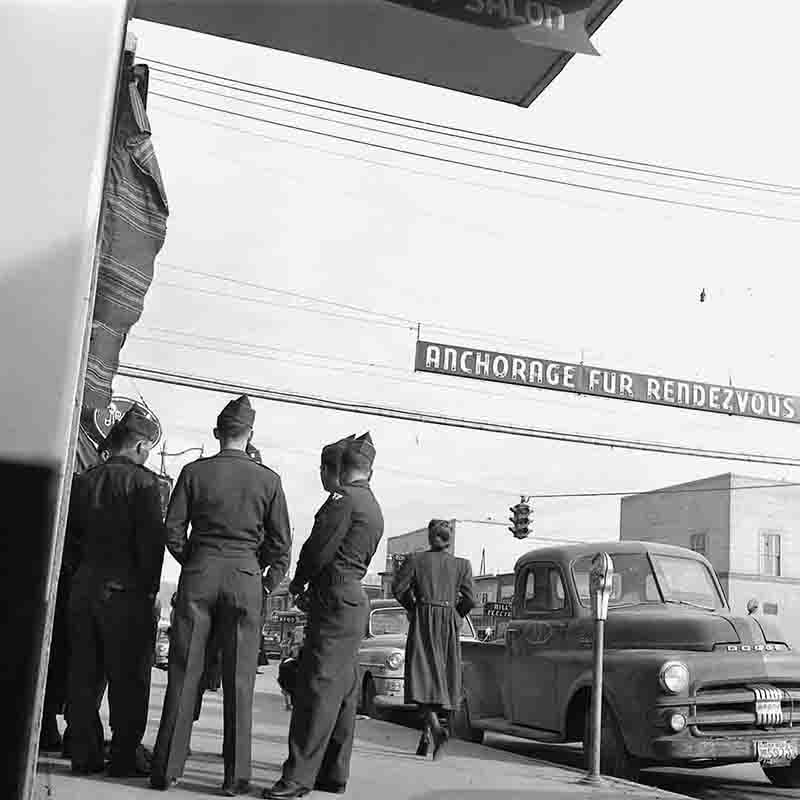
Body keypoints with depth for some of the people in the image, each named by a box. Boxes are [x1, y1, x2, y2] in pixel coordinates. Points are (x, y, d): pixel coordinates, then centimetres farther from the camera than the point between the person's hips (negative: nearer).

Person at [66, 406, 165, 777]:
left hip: (83, 588, 6)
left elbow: (71, 533, 12)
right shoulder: (142, 481, -9)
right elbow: (152, 539, -14)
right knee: (128, 677, 2)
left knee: (84, 674, 11)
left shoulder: (84, 480, 8)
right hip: (125, 590, -6)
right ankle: (124, 757, 5)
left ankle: (84, 754, 16)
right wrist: (150, 589, -7)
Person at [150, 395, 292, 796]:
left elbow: (173, 530, 1)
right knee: (239, 679, 5)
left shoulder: (194, 471, 0)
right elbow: (281, 543, 2)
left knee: (184, 673, 7)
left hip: (198, 573, 1)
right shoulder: (268, 479, 0)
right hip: (245, 577, 0)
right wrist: (266, 584, 13)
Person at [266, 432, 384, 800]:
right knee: (343, 692, 11)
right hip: (354, 600, 10)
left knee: (317, 688, -10)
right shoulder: (374, 510, 20)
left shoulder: (344, 497, -11)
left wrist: (297, 583, 4)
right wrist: (311, 591, 12)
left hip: (336, 603, -10)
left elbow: (319, 550, -14)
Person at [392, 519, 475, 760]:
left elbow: (398, 587, -5)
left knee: (424, 675, -6)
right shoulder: (462, 564, 4)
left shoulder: (416, 560, 1)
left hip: (422, 622, -2)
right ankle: (426, 737, 10)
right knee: (442, 676, 9)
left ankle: (436, 727, -27)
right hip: (449, 624, 2)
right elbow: (469, 599, -2)